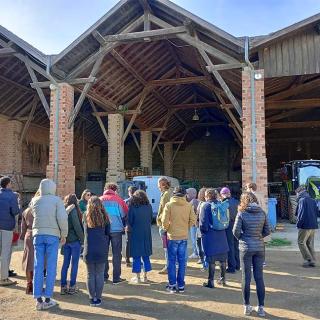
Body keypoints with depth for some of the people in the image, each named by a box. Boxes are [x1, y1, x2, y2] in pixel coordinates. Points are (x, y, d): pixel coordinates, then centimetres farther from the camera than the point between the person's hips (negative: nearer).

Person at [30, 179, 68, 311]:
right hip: (53, 235, -3)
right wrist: (64, 234, -1)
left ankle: (38, 299, 9)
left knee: (38, 267, 6)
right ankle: (47, 299, 6)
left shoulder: (35, 200, 9)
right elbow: (62, 218, -11)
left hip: (38, 234, 3)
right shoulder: (57, 200, -2)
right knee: (51, 267, 3)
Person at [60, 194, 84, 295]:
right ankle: (72, 287, 7)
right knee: (74, 264, 3)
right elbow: (77, 226, -14)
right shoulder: (73, 210, -12)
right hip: (74, 240, -6)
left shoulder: (63, 210, 5)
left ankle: (63, 287, 16)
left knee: (65, 264, 11)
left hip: (65, 240, 6)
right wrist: (82, 239, -6)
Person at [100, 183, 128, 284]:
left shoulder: (100, 200, 1)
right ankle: (116, 278, 6)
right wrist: (123, 226, 17)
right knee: (116, 254, 5)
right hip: (116, 229, -2)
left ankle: (104, 277, 17)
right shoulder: (118, 200, -4)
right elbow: (125, 214, 1)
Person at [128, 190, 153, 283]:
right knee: (146, 256, 13)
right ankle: (145, 276, 18)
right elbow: (151, 219, 6)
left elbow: (129, 220, -4)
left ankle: (137, 277, 9)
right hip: (147, 233, 3)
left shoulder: (132, 206, -9)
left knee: (136, 256, 5)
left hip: (136, 233, -3)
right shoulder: (149, 206, -1)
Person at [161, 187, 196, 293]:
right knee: (182, 261, 10)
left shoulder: (169, 205, -9)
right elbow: (193, 220, -3)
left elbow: (165, 221, -12)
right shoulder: (188, 205, -2)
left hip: (172, 237, -2)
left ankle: (172, 285, 11)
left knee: (171, 261, 8)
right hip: (184, 237, 3)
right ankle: (181, 285, 16)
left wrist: (166, 229, 7)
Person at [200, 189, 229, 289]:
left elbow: (203, 222, -13)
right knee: (222, 258, 14)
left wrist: (203, 231, 1)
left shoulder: (206, 206, -10)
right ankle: (223, 279, 24)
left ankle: (211, 281, 6)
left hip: (210, 235, -5)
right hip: (221, 235, 5)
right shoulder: (221, 205, 5)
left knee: (211, 260, 0)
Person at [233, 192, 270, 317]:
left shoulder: (242, 213, -9)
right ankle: (261, 307, 15)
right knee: (259, 277, 9)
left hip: (246, 248, -3)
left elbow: (236, 231, -10)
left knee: (246, 277, 7)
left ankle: (247, 306, 16)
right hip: (259, 248, 3)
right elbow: (267, 231, 3)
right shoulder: (262, 213, 0)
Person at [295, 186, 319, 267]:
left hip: (305, 226, -8)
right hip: (313, 226, 8)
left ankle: (308, 259, -5)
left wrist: (298, 224, -9)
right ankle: (312, 261, 14)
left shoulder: (302, 200, -12)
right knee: (310, 244, 13)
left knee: (301, 242, 0)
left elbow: (302, 214, -17)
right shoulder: (313, 200, 13)